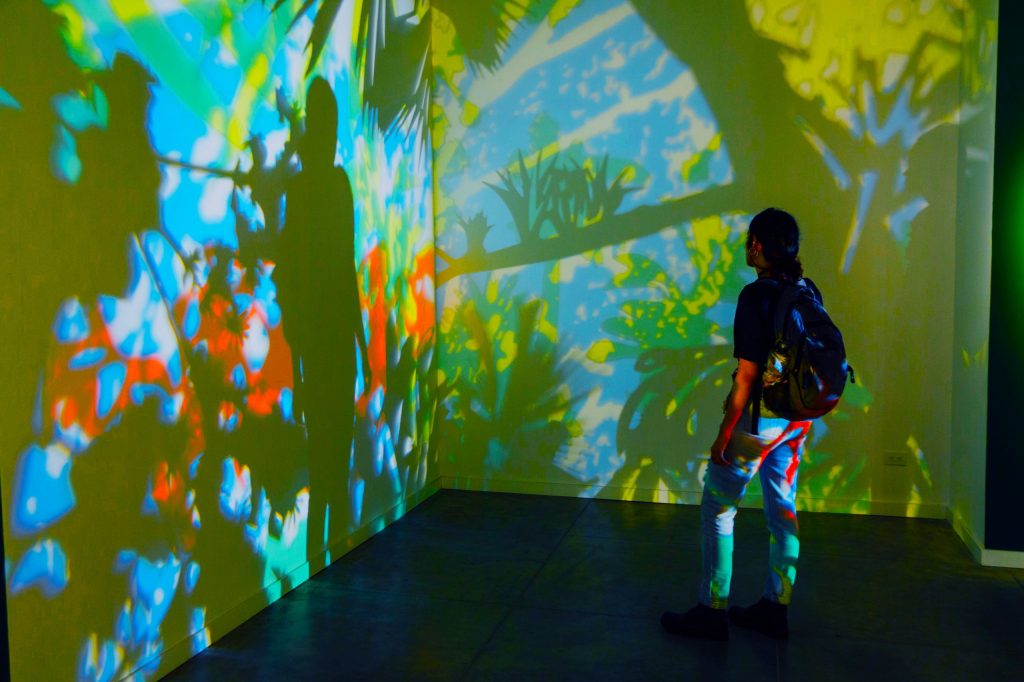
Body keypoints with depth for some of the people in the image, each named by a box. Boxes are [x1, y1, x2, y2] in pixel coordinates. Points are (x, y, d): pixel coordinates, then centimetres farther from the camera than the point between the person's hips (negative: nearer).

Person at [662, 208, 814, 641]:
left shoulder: (757, 296, -19)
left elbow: (747, 374, -21)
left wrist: (724, 435, -15)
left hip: (758, 420, -8)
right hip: (796, 419, 8)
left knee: (718, 509, 5)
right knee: (782, 511, 14)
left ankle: (712, 612, 10)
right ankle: (774, 608, 25)